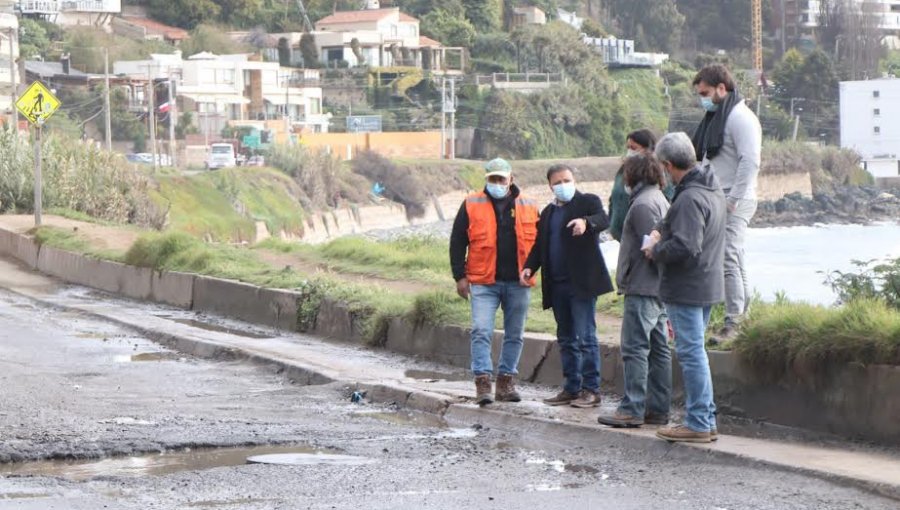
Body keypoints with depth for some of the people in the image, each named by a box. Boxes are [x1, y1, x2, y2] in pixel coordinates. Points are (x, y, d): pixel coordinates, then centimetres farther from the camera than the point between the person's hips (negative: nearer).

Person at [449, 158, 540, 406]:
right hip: (484, 282, -2)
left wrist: (533, 271, 7)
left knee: (515, 334, 8)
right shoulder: (471, 205, 3)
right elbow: (457, 242, 3)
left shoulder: (528, 207, 8)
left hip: (518, 283, 2)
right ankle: (482, 382, -11)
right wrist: (460, 276, -3)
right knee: (481, 332, -11)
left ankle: (506, 382, 17)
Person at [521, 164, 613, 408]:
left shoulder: (588, 202, -1)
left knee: (585, 336, -8)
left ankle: (591, 389, -5)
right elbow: (540, 245, 21)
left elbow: (603, 220, -20)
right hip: (557, 285, 7)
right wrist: (529, 267, 3)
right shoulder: (548, 213, 19)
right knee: (566, 340, 11)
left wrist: (586, 222, -41)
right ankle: (572, 388, 17)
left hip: (582, 282, -7)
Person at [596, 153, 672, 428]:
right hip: (659, 289, 10)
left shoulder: (643, 204, -13)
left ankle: (632, 409, -10)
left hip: (643, 288, -10)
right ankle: (658, 409, 13)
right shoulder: (661, 200, 19)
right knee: (658, 349, 10)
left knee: (635, 348, -9)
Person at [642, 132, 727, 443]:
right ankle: (706, 420, 21)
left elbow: (685, 247, -28)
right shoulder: (712, 189, 11)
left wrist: (655, 251, -11)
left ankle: (698, 424, -1)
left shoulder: (689, 198, -22)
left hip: (686, 288, -10)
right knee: (696, 352, 17)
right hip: (708, 285, 10)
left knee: (691, 353, -5)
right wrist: (661, 230, 6)